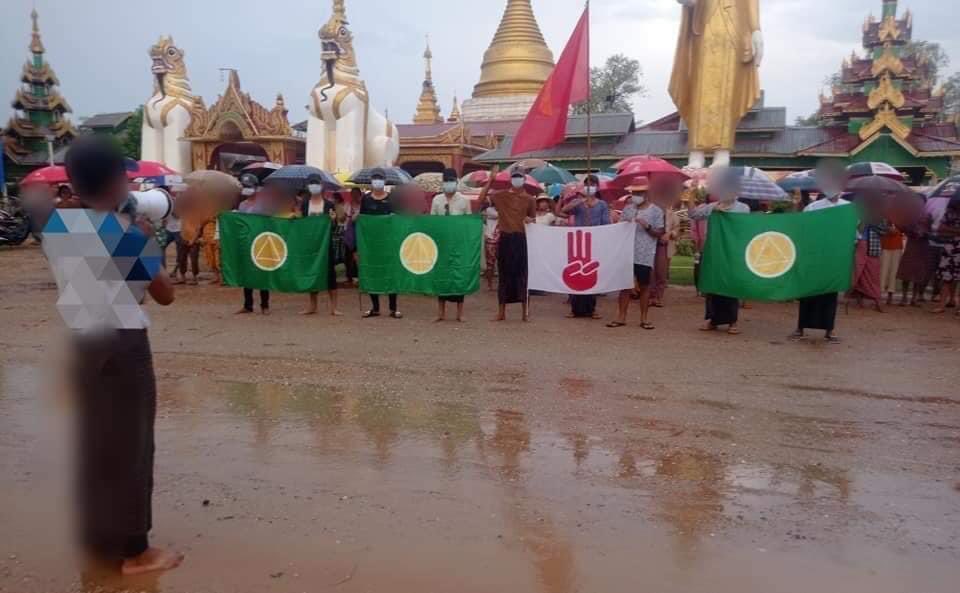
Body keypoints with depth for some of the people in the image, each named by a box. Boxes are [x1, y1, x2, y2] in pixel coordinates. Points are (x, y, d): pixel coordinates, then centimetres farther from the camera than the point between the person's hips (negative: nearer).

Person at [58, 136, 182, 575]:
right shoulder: (126, 234, -14)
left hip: (82, 343, 7)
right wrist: (148, 245, 2)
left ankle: (97, 535, 32)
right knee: (131, 444, 3)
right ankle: (134, 550, 12)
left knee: (95, 441, 18)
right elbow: (165, 295, -10)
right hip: (123, 345, -7)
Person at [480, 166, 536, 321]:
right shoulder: (501, 196, 4)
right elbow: (481, 199, -5)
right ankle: (501, 312, 14)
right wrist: (490, 180, -7)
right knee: (504, 274, 6)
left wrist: (530, 220, -10)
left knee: (521, 274, 0)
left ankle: (526, 312, 8)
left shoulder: (529, 199, 5)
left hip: (520, 239, -1)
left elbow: (533, 218, 14)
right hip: (505, 238, 1)